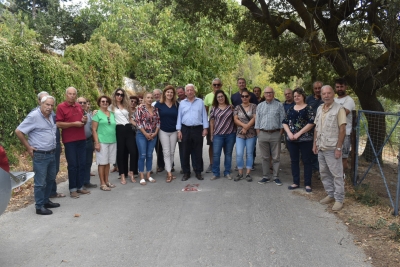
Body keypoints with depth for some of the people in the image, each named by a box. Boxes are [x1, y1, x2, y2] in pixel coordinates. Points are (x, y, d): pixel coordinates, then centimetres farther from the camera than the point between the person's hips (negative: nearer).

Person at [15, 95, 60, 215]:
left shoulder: (50, 116, 8)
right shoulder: (34, 116, -15)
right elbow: (18, 131, -14)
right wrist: (28, 147, -11)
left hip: (52, 153, 8)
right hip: (40, 155, -8)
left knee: (50, 179, 17)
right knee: (40, 182, 0)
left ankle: (46, 201, 31)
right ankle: (39, 207, 10)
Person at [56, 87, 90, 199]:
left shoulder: (79, 106, 12)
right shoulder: (61, 107, -6)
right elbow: (58, 124, -13)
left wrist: (84, 121, 2)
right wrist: (73, 124, -18)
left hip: (81, 139, 6)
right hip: (69, 141, -6)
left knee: (82, 164, 9)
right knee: (72, 165, 1)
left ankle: (80, 186, 21)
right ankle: (73, 189, 11)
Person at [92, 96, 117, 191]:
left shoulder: (112, 114, 14)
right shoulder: (97, 114, -2)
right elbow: (94, 130, -6)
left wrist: (115, 140, 12)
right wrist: (97, 143, -13)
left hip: (112, 141, 5)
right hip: (102, 142, -5)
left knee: (108, 162, 10)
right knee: (102, 162, -1)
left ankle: (107, 181, 19)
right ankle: (102, 183, 5)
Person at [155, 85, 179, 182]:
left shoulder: (176, 104, 3)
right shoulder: (159, 104, -3)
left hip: (174, 131, 2)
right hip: (163, 131, -2)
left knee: (172, 152, 8)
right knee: (166, 152, -4)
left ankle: (169, 170, 20)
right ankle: (169, 173, -5)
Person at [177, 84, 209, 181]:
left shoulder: (200, 102, 6)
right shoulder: (182, 103, 9)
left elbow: (204, 115, 4)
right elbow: (179, 117, 9)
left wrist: (205, 128, -2)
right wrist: (179, 130, 2)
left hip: (198, 129, -1)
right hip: (185, 129, 1)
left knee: (198, 152, 4)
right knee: (185, 152, 5)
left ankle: (198, 172, 15)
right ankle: (186, 172, 14)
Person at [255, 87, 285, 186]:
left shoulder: (279, 105, 4)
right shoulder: (260, 106, 11)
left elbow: (282, 121, 2)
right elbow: (257, 121, 10)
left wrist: (280, 133, -5)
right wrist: (258, 134, 3)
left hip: (275, 134, -2)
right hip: (263, 134, 2)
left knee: (276, 157, 3)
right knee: (265, 157, 9)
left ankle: (276, 177, 12)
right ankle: (265, 177, 17)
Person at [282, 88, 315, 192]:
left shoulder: (308, 108, -3)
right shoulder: (291, 109, 11)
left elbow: (311, 123, -13)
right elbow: (285, 122, 9)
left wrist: (299, 133, -16)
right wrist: (289, 133, -8)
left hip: (305, 139, -5)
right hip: (291, 139, 5)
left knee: (307, 161, 2)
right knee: (294, 161, 10)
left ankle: (307, 184, 10)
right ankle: (296, 182, 20)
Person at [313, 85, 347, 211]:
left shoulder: (339, 109, -10)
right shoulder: (319, 109, 11)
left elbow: (342, 130, -12)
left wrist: (338, 148, -15)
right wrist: (315, 143, 11)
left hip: (332, 148, -7)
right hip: (321, 148, 7)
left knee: (337, 174, 0)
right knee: (324, 173, 14)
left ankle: (339, 199, 9)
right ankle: (330, 194, 27)